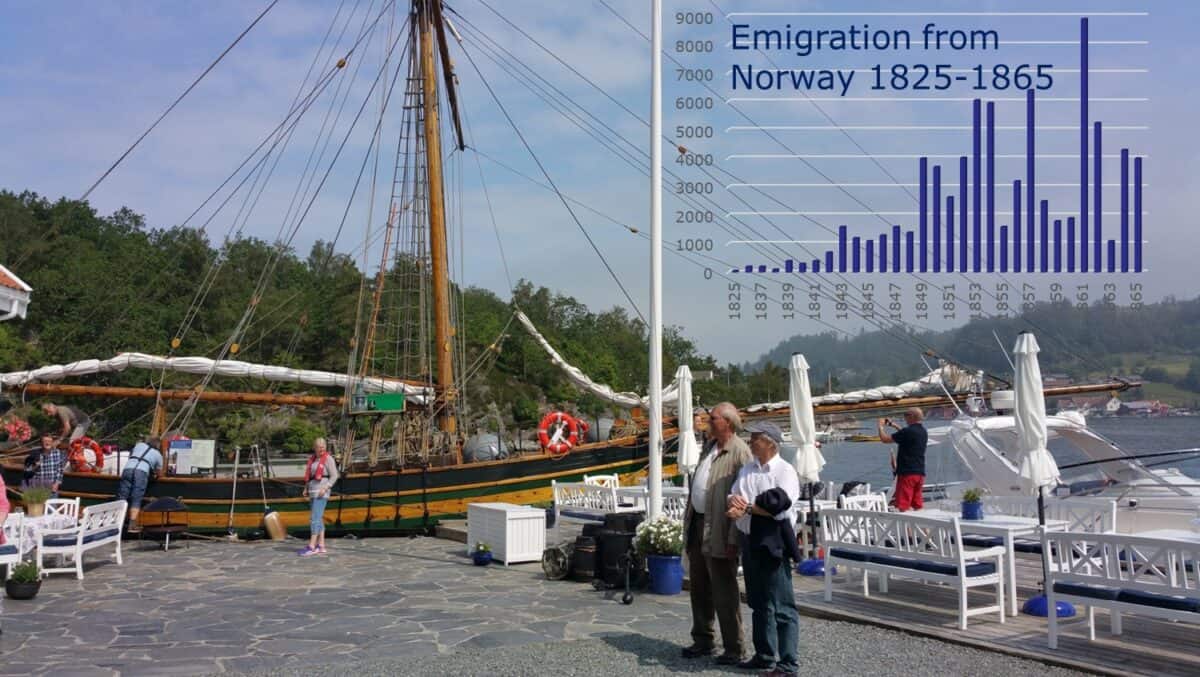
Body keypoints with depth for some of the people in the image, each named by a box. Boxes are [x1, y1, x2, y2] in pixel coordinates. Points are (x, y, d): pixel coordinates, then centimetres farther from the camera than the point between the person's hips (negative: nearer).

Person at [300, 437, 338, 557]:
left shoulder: (328, 459, -6)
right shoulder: (312, 459, 16)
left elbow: (334, 476, -9)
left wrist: (325, 488, -19)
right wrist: (306, 488, 10)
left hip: (322, 491, -8)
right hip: (313, 492, 8)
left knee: (315, 518, -12)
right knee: (318, 519, 8)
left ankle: (311, 546, -13)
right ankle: (321, 546, 11)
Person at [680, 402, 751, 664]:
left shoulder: (740, 453, -15)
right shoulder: (709, 447, 13)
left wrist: (733, 540, -22)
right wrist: (688, 520, 15)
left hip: (718, 531, -9)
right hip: (697, 523, 9)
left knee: (724, 592, 0)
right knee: (699, 588, 17)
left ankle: (734, 648, 12)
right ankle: (703, 640, 30)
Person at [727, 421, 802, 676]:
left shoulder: (785, 470, -8)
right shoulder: (747, 469, 14)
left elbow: (779, 506, -19)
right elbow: (734, 496, 8)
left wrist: (746, 508, -13)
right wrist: (736, 501, -15)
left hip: (773, 542, -7)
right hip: (751, 541, 8)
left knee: (781, 606, -5)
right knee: (759, 604, 16)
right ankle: (764, 656, 27)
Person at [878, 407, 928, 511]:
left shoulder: (908, 431, -16)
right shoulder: (923, 432, 11)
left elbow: (885, 439, -13)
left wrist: (881, 426, 4)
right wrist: (894, 425, 31)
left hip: (907, 473, -8)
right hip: (920, 473, 8)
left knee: (903, 507, -6)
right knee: (918, 506, 10)